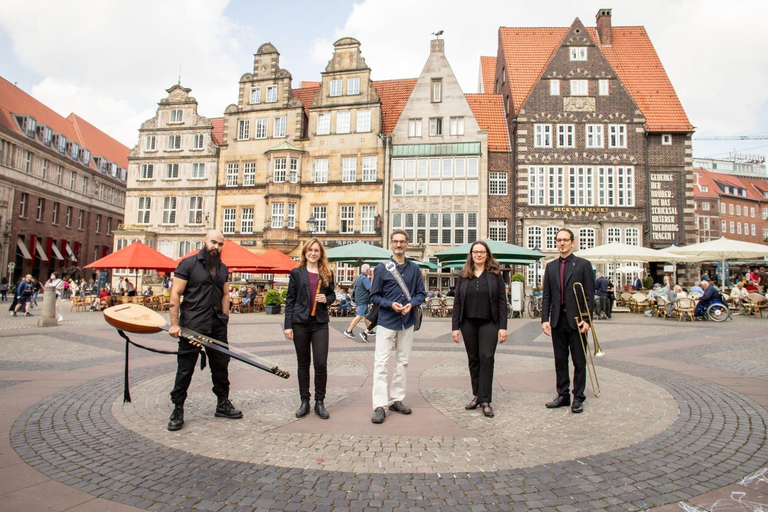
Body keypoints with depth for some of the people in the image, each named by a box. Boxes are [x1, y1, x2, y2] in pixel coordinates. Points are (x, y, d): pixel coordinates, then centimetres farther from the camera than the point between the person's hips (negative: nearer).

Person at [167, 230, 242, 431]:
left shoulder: (223, 268, 12)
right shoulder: (188, 264, -5)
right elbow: (175, 294, -8)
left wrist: (224, 318, 10)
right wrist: (174, 324, -14)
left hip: (217, 326, 6)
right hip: (192, 325, -5)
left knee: (221, 365, 13)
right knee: (185, 368, 3)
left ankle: (223, 404, 27)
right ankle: (177, 409, 16)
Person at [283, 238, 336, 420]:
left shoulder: (327, 273, 8)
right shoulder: (296, 273, 2)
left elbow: (332, 295, 17)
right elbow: (290, 299, 1)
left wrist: (327, 299, -8)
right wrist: (288, 325, -5)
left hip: (320, 323, 1)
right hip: (300, 323, -1)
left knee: (321, 364, -3)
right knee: (303, 364, 8)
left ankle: (319, 402, 12)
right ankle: (304, 402, 20)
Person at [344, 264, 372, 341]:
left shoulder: (359, 277, 12)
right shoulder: (365, 278, -18)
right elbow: (371, 289, -21)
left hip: (359, 299, 10)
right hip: (362, 301, -10)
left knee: (366, 315, 15)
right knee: (359, 316, -8)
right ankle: (348, 331, -6)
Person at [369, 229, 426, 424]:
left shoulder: (414, 268, 6)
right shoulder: (382, 268, -1)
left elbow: (421, 293, 8)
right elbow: (374, 296, -1)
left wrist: (412, 304, -13)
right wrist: (391, 304, -17)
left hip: (407, 322, 4)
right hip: (386, 321, -3)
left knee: (403, 362, 12)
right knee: (380, 363, -7)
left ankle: (396, 399, 24)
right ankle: (380, 406, -3)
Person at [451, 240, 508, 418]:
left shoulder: (495, 275, 2)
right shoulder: (464, 276, 6)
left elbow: (502, 301, 0)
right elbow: (457, 302, 6)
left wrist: (503, 327, -7)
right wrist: (455, 327, 0)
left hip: (489, 323, -2)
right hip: (468, 324, 2)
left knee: (487, 358, -9)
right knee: (473, 359, 9)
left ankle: (485, 400, -1)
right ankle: (477, 396, 21)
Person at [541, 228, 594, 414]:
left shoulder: (583, 264, 0)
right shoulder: (551, 266, 10)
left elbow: (590, 294, -4)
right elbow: (546, 295, 9)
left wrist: (587, 319, -12)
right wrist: (545, 318, 1)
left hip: (576, 320, -4)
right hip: (557, 320, 4)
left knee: (579, 361, 5)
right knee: (560, 360, 11)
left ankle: (578, 398, 16)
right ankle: (563, 395, 22)